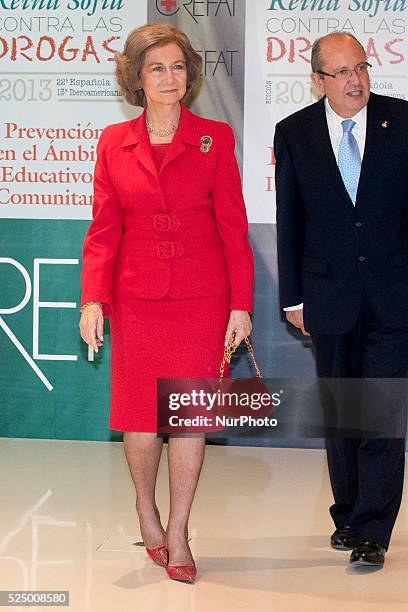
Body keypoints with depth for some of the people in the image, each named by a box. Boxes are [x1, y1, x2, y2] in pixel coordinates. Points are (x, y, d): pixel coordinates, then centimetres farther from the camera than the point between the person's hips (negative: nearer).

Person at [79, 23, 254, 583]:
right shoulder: (114, 143, 4)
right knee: (141, 415, 4)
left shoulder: (215, 138, 1)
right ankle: (145, 505, 33)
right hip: (138, 299, 1)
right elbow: (103, 230, 4)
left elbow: (233, 226, 0)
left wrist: (240, 304, -4)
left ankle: (177, 535, 14)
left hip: (202, 296, -1)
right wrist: (93, 299, -7)